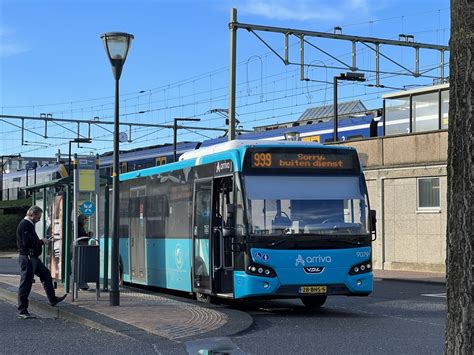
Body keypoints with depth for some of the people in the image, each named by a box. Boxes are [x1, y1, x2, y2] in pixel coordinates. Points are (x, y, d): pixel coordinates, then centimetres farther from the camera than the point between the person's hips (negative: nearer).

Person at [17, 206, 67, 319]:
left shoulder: (28, 224, 16)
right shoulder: (24, 225, -17)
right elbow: (27, 242, -25)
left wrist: (41, 241, 7)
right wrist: (42, 242, -12)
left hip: (33, 258, 11)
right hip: (27, 258, -11)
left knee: (46, 275, 22)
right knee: (26, 284, -6)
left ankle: (53, 299, 35)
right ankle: (22, 311, -1)